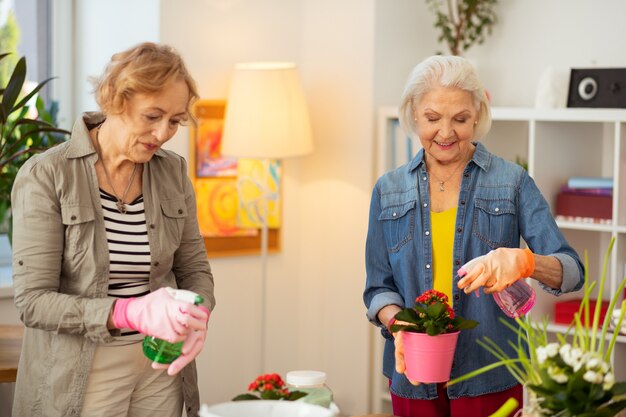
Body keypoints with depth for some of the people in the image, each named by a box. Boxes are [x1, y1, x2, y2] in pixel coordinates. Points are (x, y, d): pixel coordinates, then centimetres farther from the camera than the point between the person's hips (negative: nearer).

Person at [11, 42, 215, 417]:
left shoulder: (173, 172, 0)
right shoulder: (45, 176, -14)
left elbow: (194, 268, 9)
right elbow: (33, 300, -17)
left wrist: (197, 318, -13)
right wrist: (131, 313, -29)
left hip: (160, 368, 5)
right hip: (81, 377, -4)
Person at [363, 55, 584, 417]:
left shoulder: (512, 182, -2)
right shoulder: (389, 191, 6)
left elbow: (571, 272, -9)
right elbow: (379, 288, 7)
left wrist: (522, 261, -30)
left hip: (489, 379, -2)